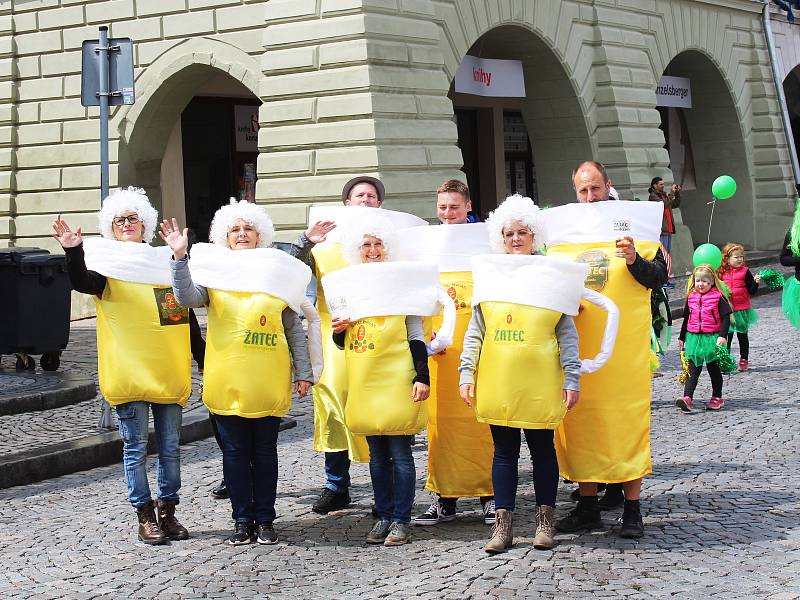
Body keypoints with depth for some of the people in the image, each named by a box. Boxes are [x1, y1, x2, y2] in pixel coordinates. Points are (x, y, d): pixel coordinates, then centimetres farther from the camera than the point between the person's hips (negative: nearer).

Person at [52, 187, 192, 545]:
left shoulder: (164, 262, 14)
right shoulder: (108, 265, 2)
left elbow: (185, 313, 18)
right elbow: (82, 283, -20)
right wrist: (73, 251, -38)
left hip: (168, 372, 4)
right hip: (128, 373, -4)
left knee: (170, 446, 8)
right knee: (136, 446, 0)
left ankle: (167, 511, 17)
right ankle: (145, 516, 8)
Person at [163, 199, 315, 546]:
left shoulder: (277, 271, 9)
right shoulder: (214, 271, 6)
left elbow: (294, 327, 9)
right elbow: (187, 298, -13)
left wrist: (303, 372, 5)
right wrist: (180, 258, -24)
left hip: (269, 380, 0)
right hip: (227, 379, 0)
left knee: (265, 451, 5)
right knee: (235, 451, 5)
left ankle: (265, 520, 13)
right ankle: (242, 520, 13)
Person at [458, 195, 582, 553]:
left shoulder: (551, 275, 2)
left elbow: (567, 333, 1)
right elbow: (475, 332, 10)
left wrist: (572, 377, -4)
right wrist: (466, 373, 2)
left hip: (540, 384, -2)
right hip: (497, 384, 2)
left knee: (542, 448, 7)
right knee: (504, 451, 6)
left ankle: (545, 521, 17)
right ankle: (503, 524, 11)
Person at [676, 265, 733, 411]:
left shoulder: (718, 297, -6)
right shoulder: (691, 297, 8)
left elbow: (726, 317, -8)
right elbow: (686, 318, 17)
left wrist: (723, 336, -19)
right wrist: (682, 338, 21)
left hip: (712, 338, -3)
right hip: (694, 338, 3)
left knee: (714, 369, 8)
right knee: (693, 370, -2)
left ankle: (717, 398, 20)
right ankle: (687, 398, -12)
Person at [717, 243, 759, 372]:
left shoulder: (745, 271, -6)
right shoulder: (722, 273, 1)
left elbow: (752, 291, -6)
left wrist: (756, 282, -22)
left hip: (742, 309, -1)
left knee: (742, 335, 11)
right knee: (727, 336, 5)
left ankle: (744, 360, 23)